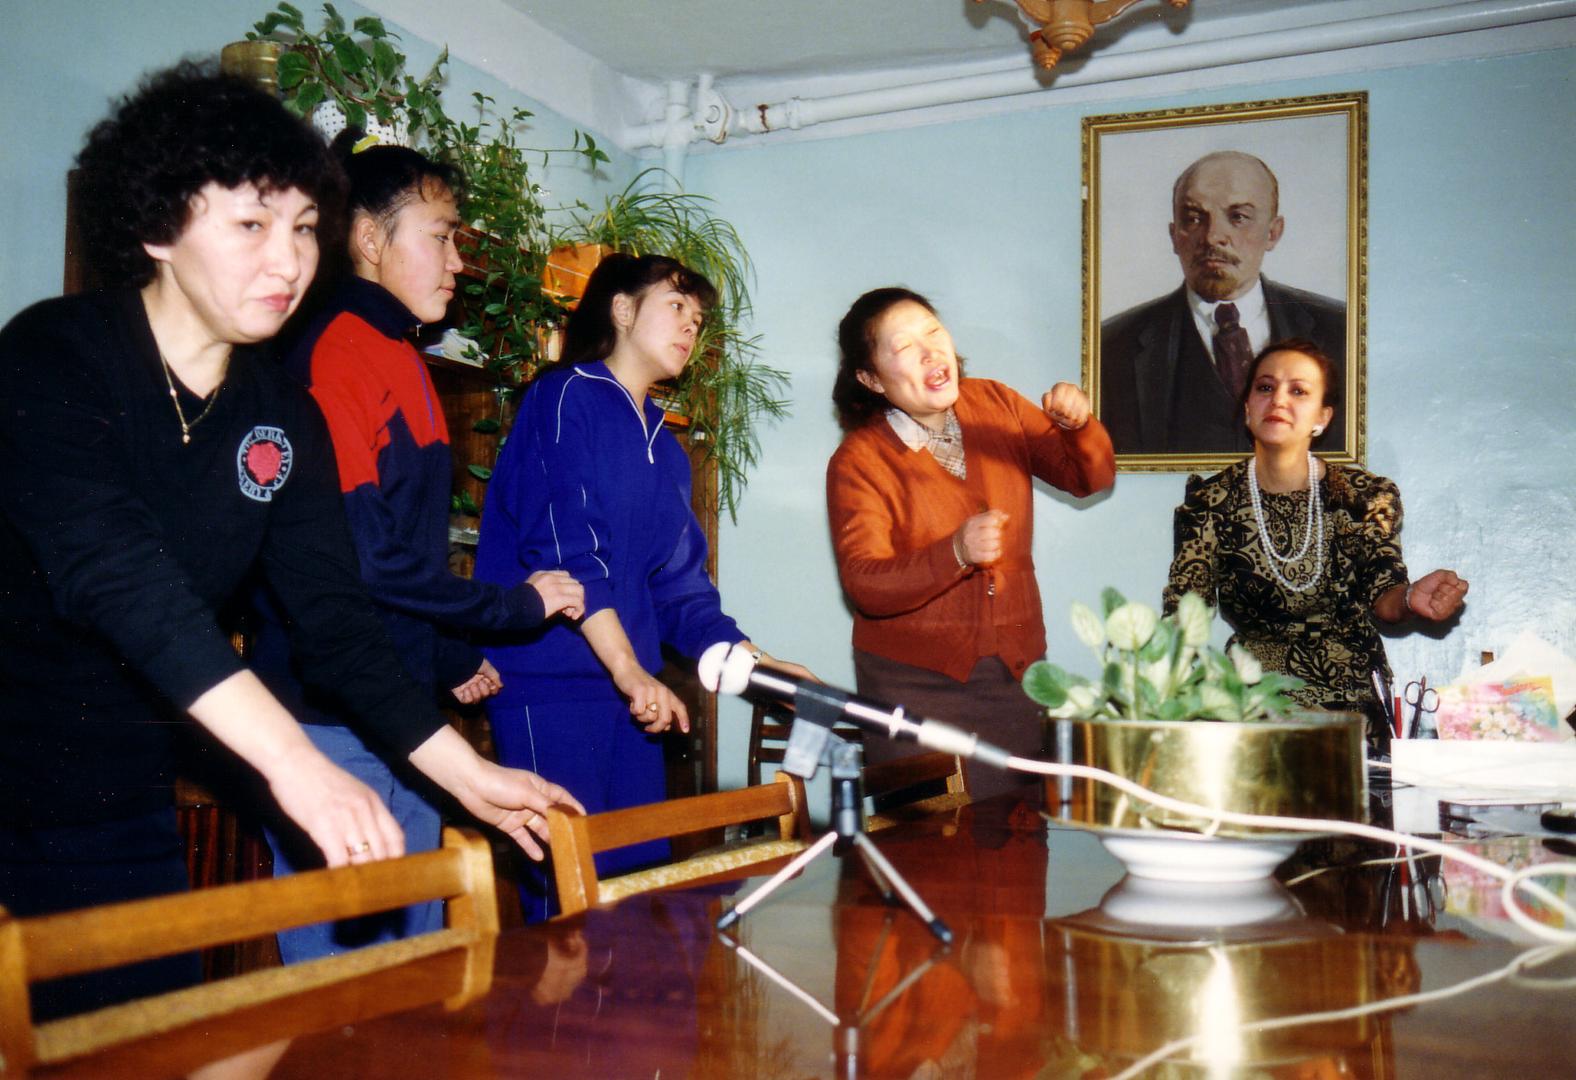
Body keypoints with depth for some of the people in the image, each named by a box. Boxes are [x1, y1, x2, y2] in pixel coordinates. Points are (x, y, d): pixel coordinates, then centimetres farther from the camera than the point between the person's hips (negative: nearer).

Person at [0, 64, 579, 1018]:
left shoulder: (286, 420, 1)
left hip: (123, 812, 6)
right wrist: (294, 761, -40)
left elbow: (337, 619, 0)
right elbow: (118, 577, -31)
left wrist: (470, 776, -9)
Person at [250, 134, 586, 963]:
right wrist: (513, 604, -11)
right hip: (335, 721, -10)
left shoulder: (400, 358, 17)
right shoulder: (339, 352, -13)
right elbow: (359, 554, -21)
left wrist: (450, 658, 18)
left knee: (417, 965, 16)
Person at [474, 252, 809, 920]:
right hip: (550, 683, -7)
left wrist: (754, 662, 5)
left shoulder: (666, 450, 20)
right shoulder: (564, 399, -3)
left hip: (631, 692, 8)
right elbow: (565, 549, -13)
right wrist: (631, 671, -17)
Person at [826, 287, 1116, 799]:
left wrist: (1078, 425, -12)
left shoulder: (995, 405, 5)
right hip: (914, 681, -3)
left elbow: (1090, 478, 10)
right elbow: (864, 585, -17)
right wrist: (955, 554, -33)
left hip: (1013, 670, 3)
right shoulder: (858, 461, -9)